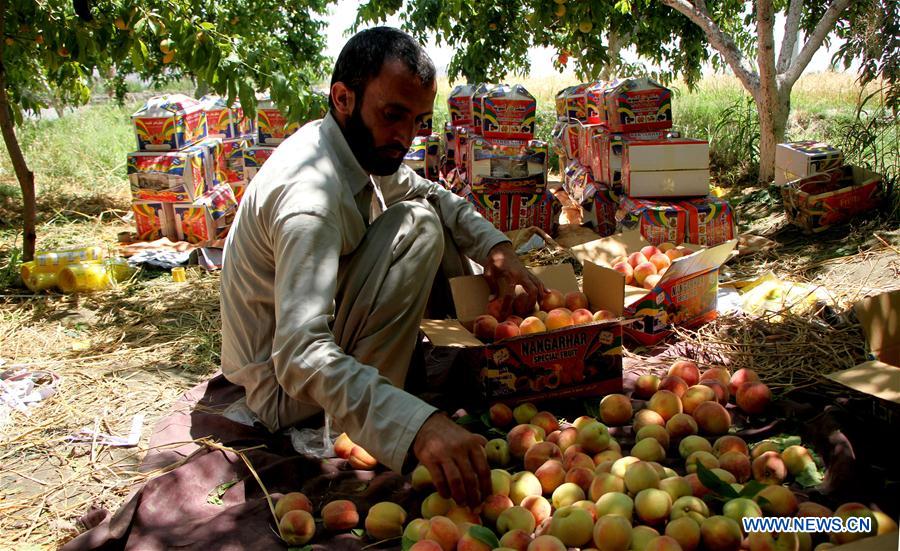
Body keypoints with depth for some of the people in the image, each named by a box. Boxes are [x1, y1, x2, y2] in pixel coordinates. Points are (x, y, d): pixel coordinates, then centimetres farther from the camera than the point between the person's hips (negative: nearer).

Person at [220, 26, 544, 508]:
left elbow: (429, 193, 12)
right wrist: (415, 427, -56)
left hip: (323, 331, 9)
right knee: (417, 225, -23)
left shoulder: (363, 145, -3)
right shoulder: (311, 190, -33)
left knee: (430, 213, 9)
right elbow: (299, 354, -43)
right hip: (287, 392, -9)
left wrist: (494, 246, -7)